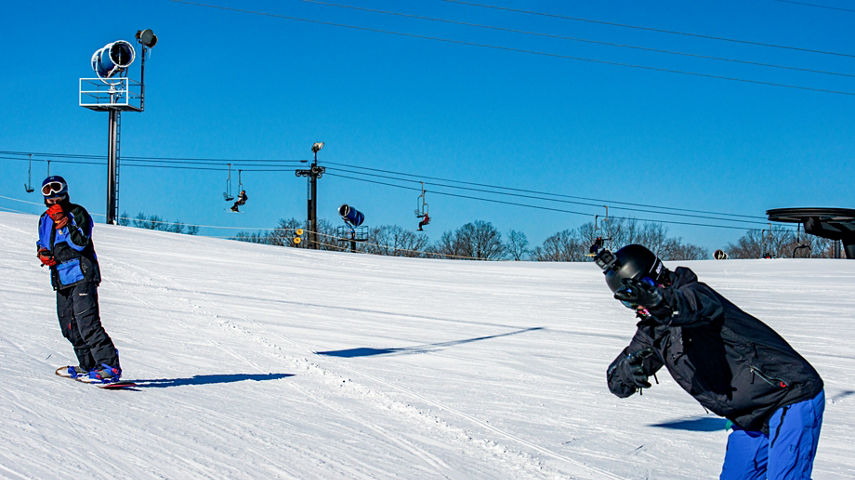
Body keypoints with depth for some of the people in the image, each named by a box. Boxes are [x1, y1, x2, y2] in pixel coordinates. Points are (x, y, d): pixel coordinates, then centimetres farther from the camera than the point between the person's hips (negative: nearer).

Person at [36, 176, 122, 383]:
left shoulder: (78, 214, -7)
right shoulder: (45, 219, 14)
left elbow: (80, 243, -18)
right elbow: (42, 242, 27)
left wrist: (65, 223, -25)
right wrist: (42, 252, 5)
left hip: (82, 275, -8)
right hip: (62, 280, 8)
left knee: (87, 322, -18)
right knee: (69, 326, 11)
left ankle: (109, 365, -20)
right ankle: (87, 365, 25)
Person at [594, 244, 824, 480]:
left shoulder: (693, 292, -15)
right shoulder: (651, 332, 8)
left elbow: (705, 306, -41)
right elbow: (617, 382, 3)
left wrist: (660, 302, -62)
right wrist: (629, 367, -21)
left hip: (793, 399, -9)